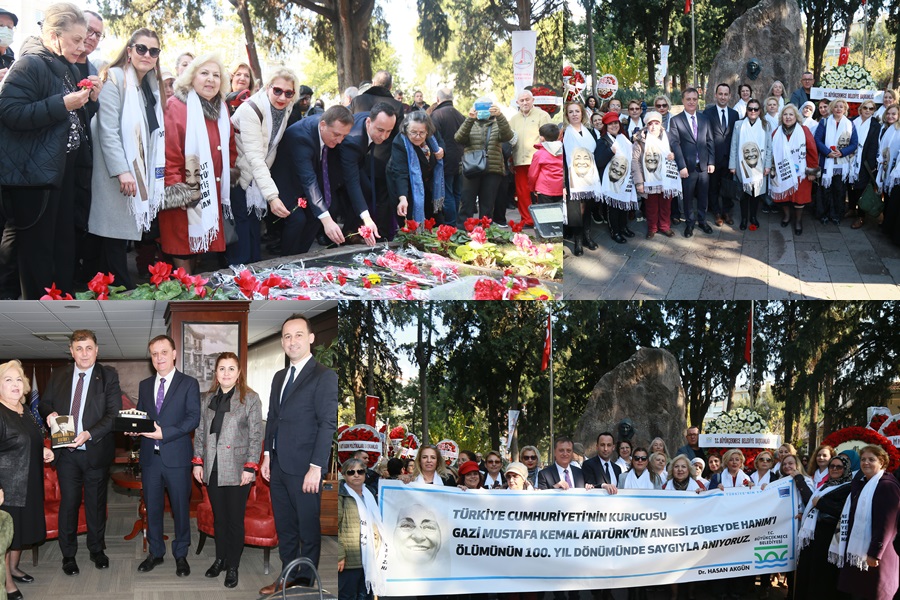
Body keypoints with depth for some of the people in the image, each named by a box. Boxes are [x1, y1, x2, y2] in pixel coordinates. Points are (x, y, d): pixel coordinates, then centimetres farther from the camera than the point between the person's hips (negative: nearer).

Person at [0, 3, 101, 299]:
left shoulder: (70, 69, 13)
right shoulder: (29, 65, -13)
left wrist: (91, 99, 0)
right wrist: (62, 104, -25)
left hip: (65, 168, 9)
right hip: (35, 171, -8)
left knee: (65, 244, 12)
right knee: (37, 248, -1)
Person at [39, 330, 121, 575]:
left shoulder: (108, 376, -5)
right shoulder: (58, 376, 5)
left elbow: (114, 413, -11)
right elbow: (44, 404, 13)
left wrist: (90, 434, -24)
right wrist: (50, 414, -12)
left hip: (96, 451, -1)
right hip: (67, 453, 2)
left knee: (96, 504, 11)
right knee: (68, 504, 4)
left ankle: (97, 550, 27)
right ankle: (68, 555, 17)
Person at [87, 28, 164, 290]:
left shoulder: (151, 86, 17)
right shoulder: (115, 78, -7)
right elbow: (108, 129, -15)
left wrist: (155, 175, 14)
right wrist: (121, 171, -22)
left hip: (140, 176, 7)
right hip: (115, 178, -7)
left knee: (124, 234, 6)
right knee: (113, 239, -8)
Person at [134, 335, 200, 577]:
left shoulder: (189, 384, -2)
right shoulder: (144, 385, 15)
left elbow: (193, 417, -10)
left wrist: (165, 432, -20)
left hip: (176, 456, -4)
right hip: (150, 455, 4)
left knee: (180, 507, 4)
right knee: (152, 507, 11)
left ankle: (181, 555, 16)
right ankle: (155, 553, 24)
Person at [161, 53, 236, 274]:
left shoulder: (222, 111, 12)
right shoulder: (176, 107, -11)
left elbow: (230, 149, 20)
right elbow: (168, 152, -16)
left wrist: (229, 179, 12)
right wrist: (175, 189, -20)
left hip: (212, 195, 7)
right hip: (183, 197, -7)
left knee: (200, 246, 11)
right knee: (183, 251, -2)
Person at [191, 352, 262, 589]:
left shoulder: (250, 399, -6)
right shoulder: (207, 399, 9)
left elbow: (256, 435, -8)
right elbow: (200, 432, 12)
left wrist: (250, 467, -13)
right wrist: (197, 461, 4)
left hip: (237, 471, -4)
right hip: (212, 470, 4)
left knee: (235, 520, 4)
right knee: (218, 518, 14)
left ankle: (233, 566, 15)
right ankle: (220, 560, 28)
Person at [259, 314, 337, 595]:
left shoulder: (324, 376, -9)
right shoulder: (279, 377, 15)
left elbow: (328, 424, -14)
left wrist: (316, 467, -17)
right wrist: (268, 455, 12)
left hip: (304, 469, -7)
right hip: (279, 466, 7)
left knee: (308, 530, 3)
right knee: (284, 528, 14)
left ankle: (306, 583, 14)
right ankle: (287, 579, 25)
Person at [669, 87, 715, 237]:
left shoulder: (704, 119, 9)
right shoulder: (676, 120, -5)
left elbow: (710, 142, 10)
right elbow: (675, 144, -10)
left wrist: (711, 162, 1)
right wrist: (682, 166, -15)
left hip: (704, 166, 3)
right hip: (688, 167, -3)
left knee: (703, 196, 11)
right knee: (688, 197, 8)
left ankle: (702, 221, 27)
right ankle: (689, 223, 22)